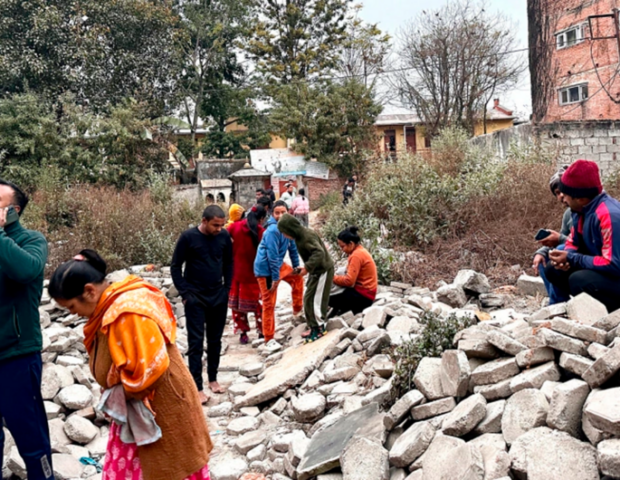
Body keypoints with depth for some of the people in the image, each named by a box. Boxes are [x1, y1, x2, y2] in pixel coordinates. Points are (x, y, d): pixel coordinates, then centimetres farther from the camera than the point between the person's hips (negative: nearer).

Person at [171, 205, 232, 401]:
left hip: (219, 297, 4)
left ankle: (213, 378, 26)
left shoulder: (224, 236, -3)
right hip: (195, 298, -3)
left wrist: (227, 289, 5)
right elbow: (175, 267, -6)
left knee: (215, 340, 12)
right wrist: (185, 293, -9)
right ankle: (197, 388, 2)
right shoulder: (188, 237, -13)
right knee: (196, 342, -2)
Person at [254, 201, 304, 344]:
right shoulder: (272, 231, -26)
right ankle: (268, 339, 8)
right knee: (269, 304, -2)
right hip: (265, 269, -9)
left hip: (278, 265, 9)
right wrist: (275, 278, -21)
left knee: (297, 278, 24)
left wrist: (296, 266, 18)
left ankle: (298, 309, 38)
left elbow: (292, 247, 14)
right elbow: (272, 256, -25)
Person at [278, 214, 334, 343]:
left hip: (323, 270, -10)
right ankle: (314, 327, 20)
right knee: (308, 299, 12)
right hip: (316, 270, 10)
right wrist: (307, 267, 3)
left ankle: (320, 328, 5)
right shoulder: (300, 235, 4)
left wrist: (307, 267, -37)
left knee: (316, 300, -6)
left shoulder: (307, 236, -25)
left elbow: (319, 253, -36)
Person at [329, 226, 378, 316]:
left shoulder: (357, 255, -19)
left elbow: (349, 281, -22)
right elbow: (352, 276, 12)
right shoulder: (360, 251, 11)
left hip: (362, 296, -10)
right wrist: (336, 277, 0)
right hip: (363, 292, 10)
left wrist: (332, 278, -11)